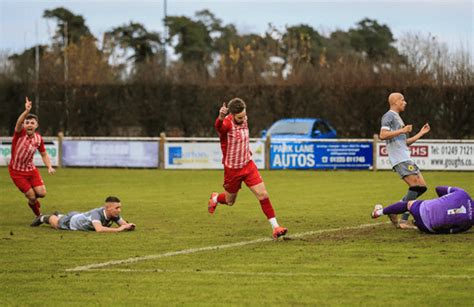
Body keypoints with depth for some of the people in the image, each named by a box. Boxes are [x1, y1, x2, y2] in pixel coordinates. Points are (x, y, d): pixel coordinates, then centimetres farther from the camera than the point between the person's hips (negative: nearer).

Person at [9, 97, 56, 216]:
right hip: (17, 171, -4)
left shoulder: (38, 138, -4)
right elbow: (19, 123, -41)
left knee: (42, 193, -7)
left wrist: (49, 167, -7)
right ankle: (39, 216, 26)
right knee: (32, 196, -4)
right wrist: (27, 111, -60)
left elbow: (44, 154, 10)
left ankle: (32, 200, 30)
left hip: (31, 169, 4)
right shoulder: (20, 133, -18)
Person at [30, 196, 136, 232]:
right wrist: (118, 229, -63)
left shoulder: (114, 215, -29)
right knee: (56, 224, 27)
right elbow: (99, 229, -64)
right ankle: (44, 218, 55)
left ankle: (59, 216, 67)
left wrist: (128, 226, -44)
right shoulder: (97, 213, -48)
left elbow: (124, 224, -20)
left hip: (82, 216, 6)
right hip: (70, 221, -6)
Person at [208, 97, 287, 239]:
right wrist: (221, 117, -76)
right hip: (232, 169, -4)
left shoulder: (244, 120, -4)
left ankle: (275, 227, -5)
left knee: (263, 194, -8)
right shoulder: (227, 123, -26)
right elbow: (219, 127, -54)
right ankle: (215, 198, 51)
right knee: (230, 201, 16)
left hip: (248, 165, 4)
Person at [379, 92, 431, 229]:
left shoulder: (397, 118, 27)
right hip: (399, 159, -10)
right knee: (415, 186, -17)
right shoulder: (389, 116, -3)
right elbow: (383, 135, -18)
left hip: (406, 158, 10)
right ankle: (404, 220, -16)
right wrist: (402, 131, -18)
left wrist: (421, 133, 29)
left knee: (422, 186, 5)